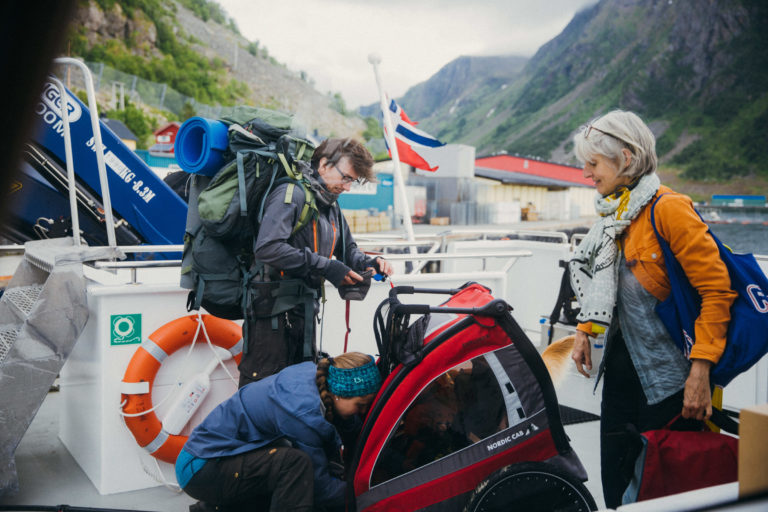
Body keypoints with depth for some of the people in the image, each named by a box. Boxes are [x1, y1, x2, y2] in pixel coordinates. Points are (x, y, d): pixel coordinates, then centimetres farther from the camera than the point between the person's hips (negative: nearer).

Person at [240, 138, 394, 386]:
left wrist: (368, 263, 4)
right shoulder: (291, 194, -13)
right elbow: (267, 248, -26)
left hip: (304, 313, 9)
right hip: (274, 313, -9)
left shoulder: (331, 206, 16)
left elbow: (348, 249, 28)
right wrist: (325, 267, -23)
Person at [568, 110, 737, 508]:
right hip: (620, 366, 8)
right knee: (616, 483, 13)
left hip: (666, 376, -8)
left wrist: (700, 372, -22)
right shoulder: (613, 211, 10)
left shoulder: (668, 209, -16)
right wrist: (585, 330, 11)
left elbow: (717, 290, -18)